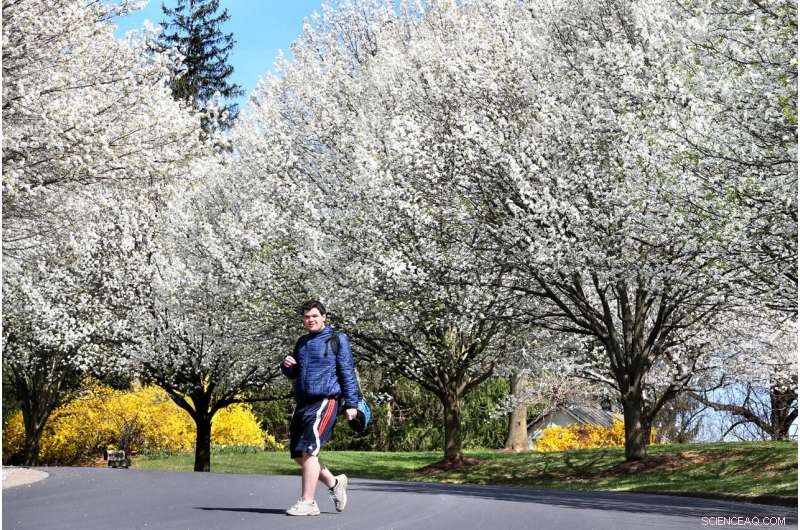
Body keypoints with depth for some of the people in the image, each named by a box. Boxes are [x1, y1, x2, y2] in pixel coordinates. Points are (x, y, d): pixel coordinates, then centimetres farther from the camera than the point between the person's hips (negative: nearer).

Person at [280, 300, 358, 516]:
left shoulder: (336, 340, -1)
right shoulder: (302, 343, 18)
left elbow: (347, 373, -3)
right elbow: (294, 374, 27)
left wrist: (351, 403, -9)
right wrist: (287, 366, 3)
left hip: (325, 401, -7)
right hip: (302, 403, 7)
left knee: (308, 450, -16)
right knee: (298, 454, 8)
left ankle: (308, 502, -10)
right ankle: (334, 483, 26)